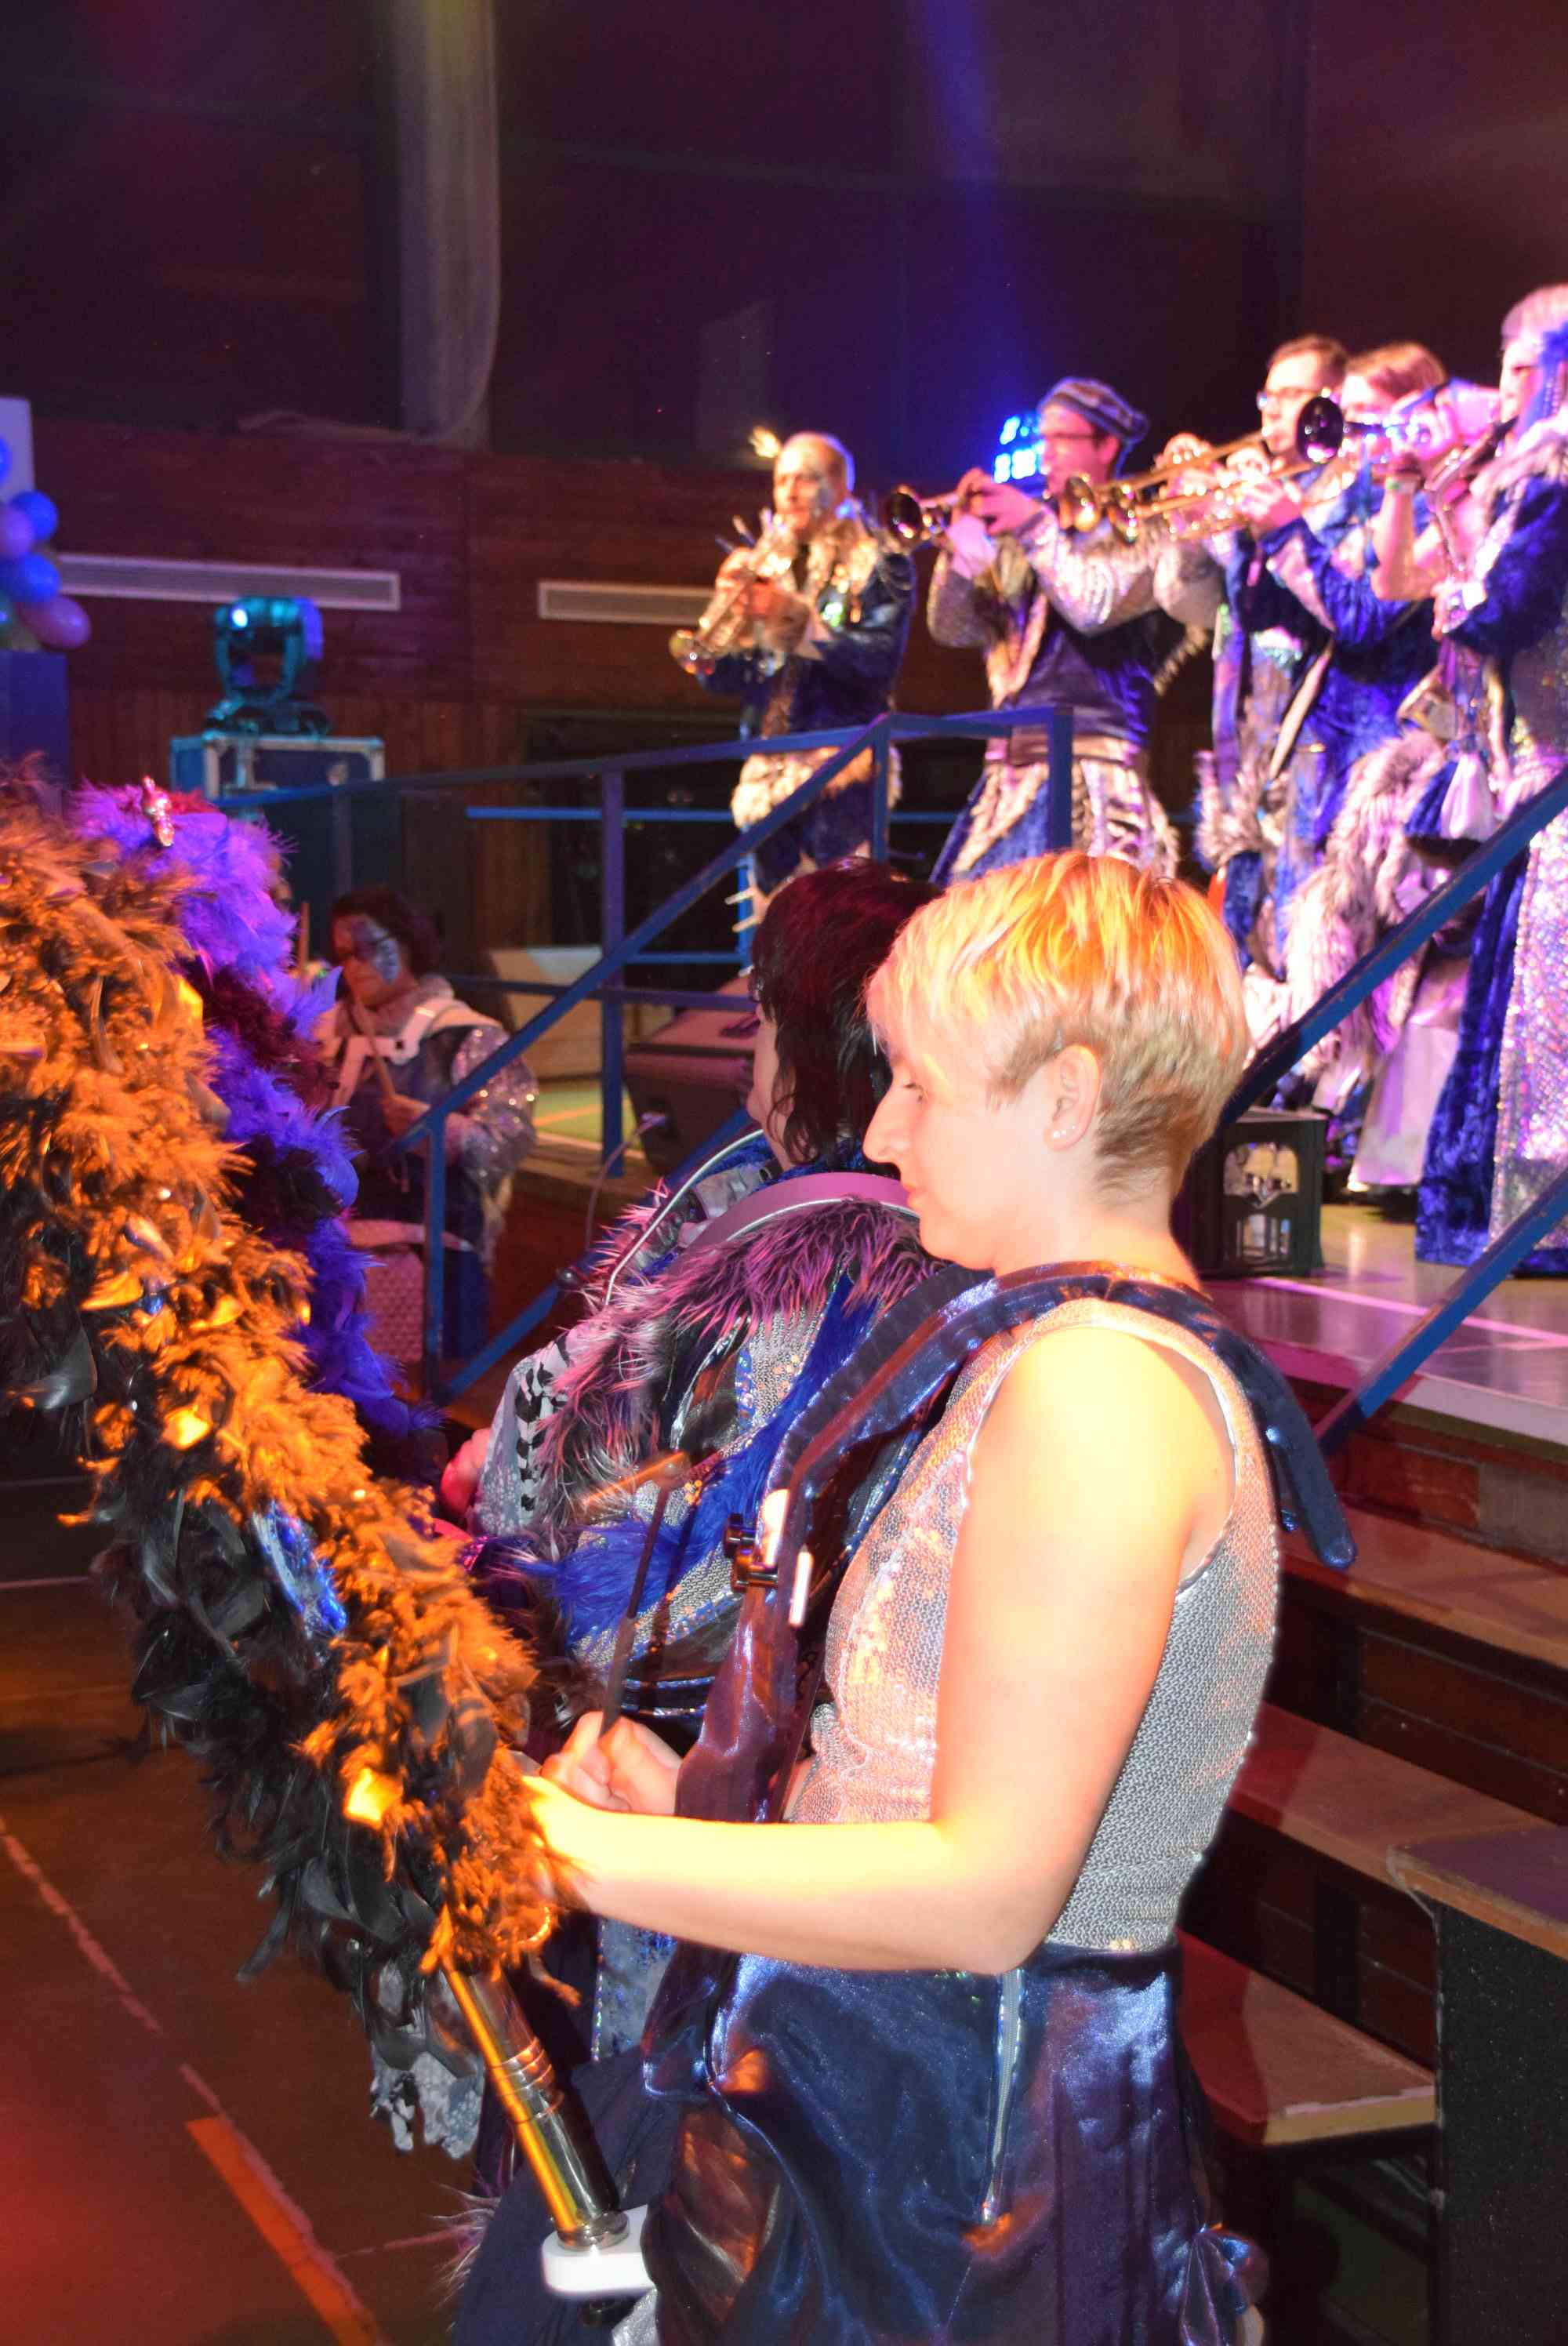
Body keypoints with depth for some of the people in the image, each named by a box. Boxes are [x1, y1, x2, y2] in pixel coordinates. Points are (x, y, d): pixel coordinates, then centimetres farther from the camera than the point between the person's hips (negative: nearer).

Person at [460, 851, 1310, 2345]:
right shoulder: (1082, 1359, 13)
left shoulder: (1098, 1390, -20)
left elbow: (985, 1889, -24)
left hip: (967, 2159, -9)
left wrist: (580, 1851, -21)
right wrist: (697, 1806, 9)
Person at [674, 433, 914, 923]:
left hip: (840, 770, -5)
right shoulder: (761, 565, 17)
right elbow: (721, 679, 13)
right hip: (769, 773, 5)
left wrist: (796, 620, -19)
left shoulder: (878, 564, 3)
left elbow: (881, 661, -12)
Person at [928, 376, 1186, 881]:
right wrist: (962, 541, -3)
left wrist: (1035, 527, -11)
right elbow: (954, 628, 12)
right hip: (1012, 767, 6)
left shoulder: (1143, 531, 3)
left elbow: (1093, 607, -15)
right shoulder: (1018, 540, 19)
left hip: (1092, 764, -6)